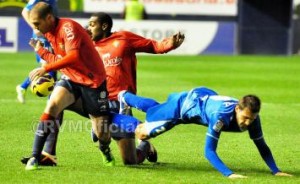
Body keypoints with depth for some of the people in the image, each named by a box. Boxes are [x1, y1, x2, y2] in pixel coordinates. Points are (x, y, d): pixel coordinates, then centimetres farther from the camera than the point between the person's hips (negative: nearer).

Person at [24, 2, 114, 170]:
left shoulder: (68, 27, -20)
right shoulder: (50, 33, 6)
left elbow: (73, 57, -33)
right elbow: (59, 61, 8)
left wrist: (45, 69, -32)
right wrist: (41, 51, -5)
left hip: (93, 80, -6)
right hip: (70, 79, 6)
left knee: (101, 131, -2)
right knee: (52, 105, -24)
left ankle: (105, 150, 36)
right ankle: (35, 157, -24)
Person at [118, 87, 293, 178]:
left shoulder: (251, 116, -32)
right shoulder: (221, 116, -49)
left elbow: (262, 146, -20)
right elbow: (209, 151, -49)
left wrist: (276, 171, -31)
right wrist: (229, 174, -60)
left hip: (207, 97, 4)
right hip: (187, 102, -4)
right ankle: (124, 97, 46)